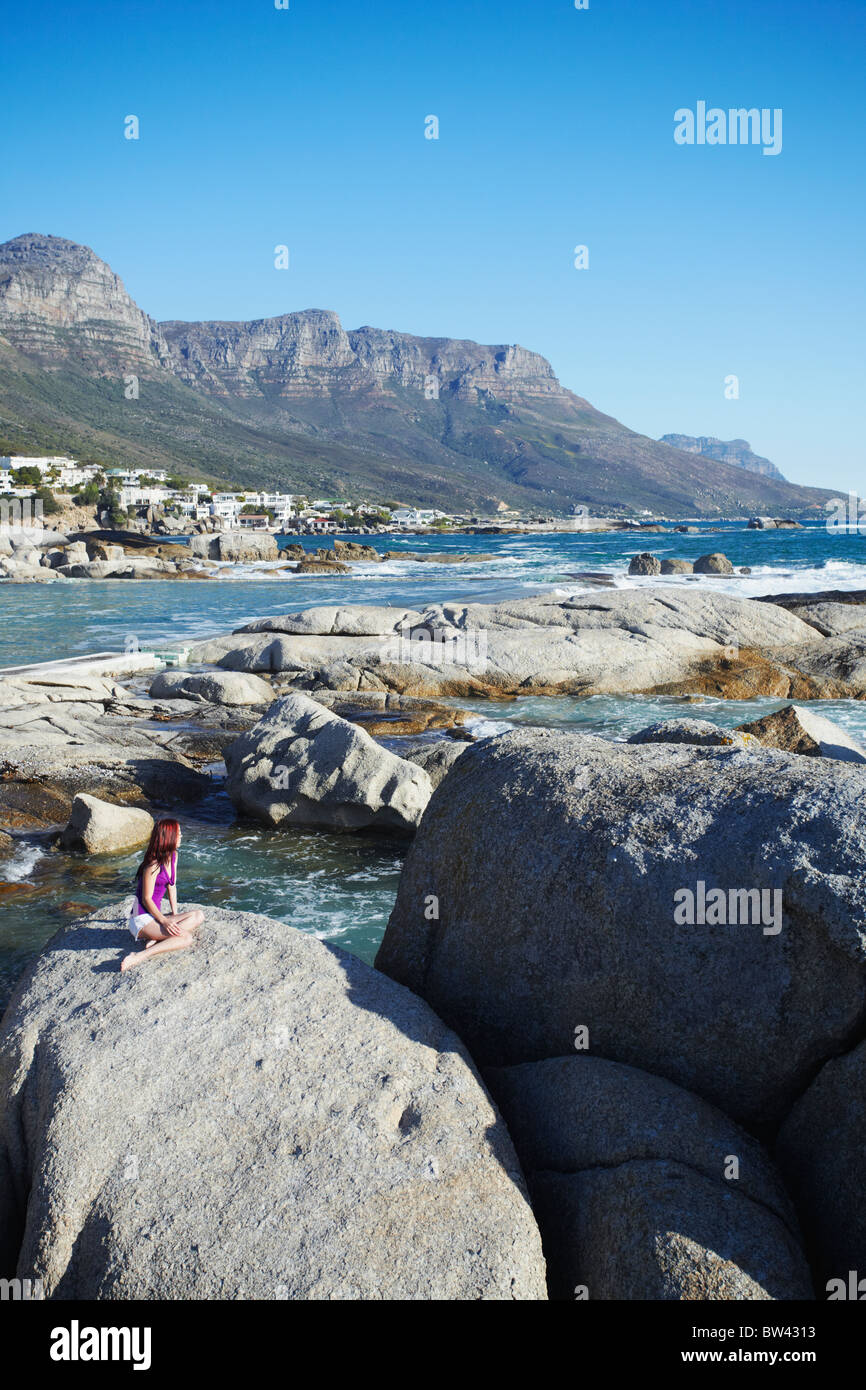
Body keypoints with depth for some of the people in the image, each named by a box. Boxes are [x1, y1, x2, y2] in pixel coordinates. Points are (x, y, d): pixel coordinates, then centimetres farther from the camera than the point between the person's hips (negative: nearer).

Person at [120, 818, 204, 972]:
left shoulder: (173, 856, 8)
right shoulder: (153, 864, -17)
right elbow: (146, 899, -16)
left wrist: (174, 916, 6)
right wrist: (164, 921, -24)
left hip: (155, 916, 9)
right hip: (142, 919, -9)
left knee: (198, 916, -6)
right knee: (186, 938, -25)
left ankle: (156, 940, -16)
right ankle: (139, 957, -32)